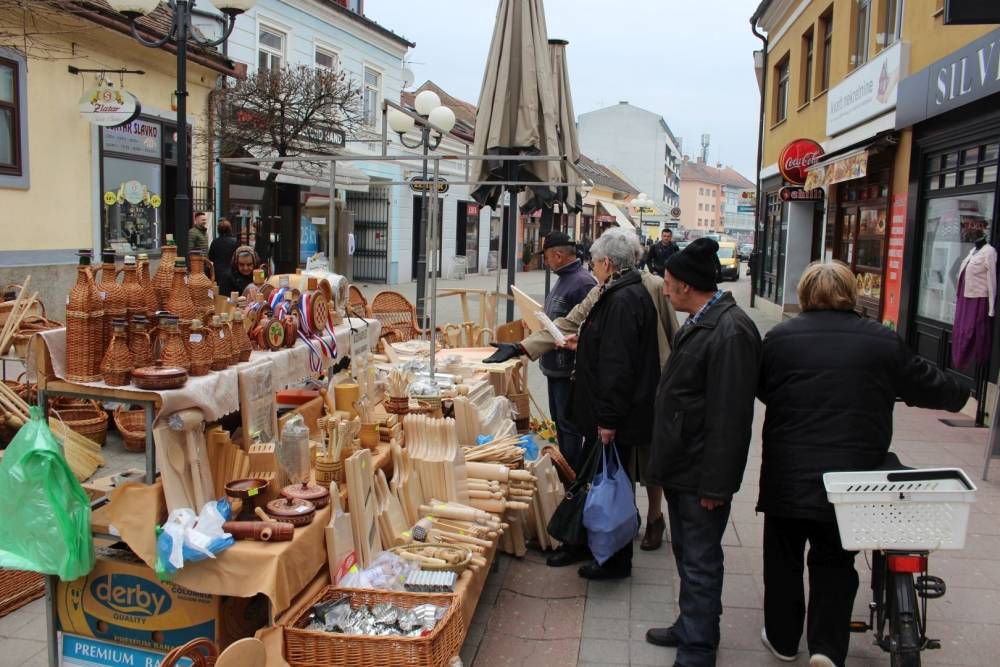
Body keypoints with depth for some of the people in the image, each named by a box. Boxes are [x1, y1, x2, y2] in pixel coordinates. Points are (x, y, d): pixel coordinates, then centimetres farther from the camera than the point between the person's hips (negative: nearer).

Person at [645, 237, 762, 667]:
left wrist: (715, 484, -22)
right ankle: (690, 628, 38)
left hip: (701, 474, -10)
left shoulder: (730, 333, -24)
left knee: (700, 563, 3)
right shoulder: (698, 322, 9)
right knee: (686, 554, 22)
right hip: (681, 467, 10)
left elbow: (729, 419, -25)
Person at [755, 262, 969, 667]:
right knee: (835, 562, 17)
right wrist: (958, 395, 30)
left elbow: (762, 390, 9)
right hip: (852, 479, 0)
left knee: (784, 558, 16)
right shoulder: (883, 342, -4)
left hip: (787, 477, 0)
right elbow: (927, 385, 7)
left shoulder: (780, 338, -5)